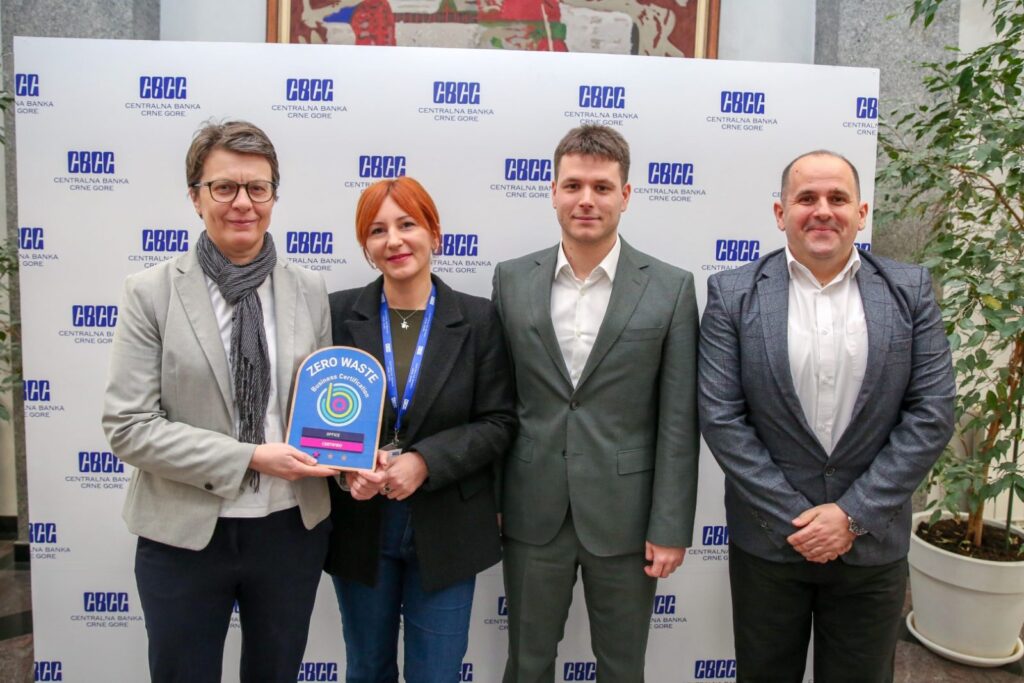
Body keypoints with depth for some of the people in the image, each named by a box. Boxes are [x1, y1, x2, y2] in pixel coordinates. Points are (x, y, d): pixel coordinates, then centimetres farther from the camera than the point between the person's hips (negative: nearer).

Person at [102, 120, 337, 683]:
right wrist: (249, 457, -19)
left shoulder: (309, 292, 0)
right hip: (185, 535, -2)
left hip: (291, 528, 3)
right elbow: (128, 426, -12)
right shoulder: (152, 293, -7)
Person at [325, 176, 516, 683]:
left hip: (445, 531, -1)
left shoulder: (478, 319, -5)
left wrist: (424, 461, -19)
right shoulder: (338, 313, -3)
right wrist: (347, 464, -17)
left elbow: (498, 423, -6)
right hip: (360, 526, 1)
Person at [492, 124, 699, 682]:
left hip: (624, 517, -1)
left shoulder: (670, 289, -5)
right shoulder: (511, 280, 1)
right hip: (532, 515, 2)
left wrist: (671, 528, -6)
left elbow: (677, 422, -5)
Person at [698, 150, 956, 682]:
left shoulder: (910, 291, -1)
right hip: (767, 539, -1)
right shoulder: (733, 294, -6)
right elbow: (720, 416, -9)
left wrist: (854, 514, -11)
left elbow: (931, 414, -5)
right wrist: (794, 517, -12)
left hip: (873, 542, 1)